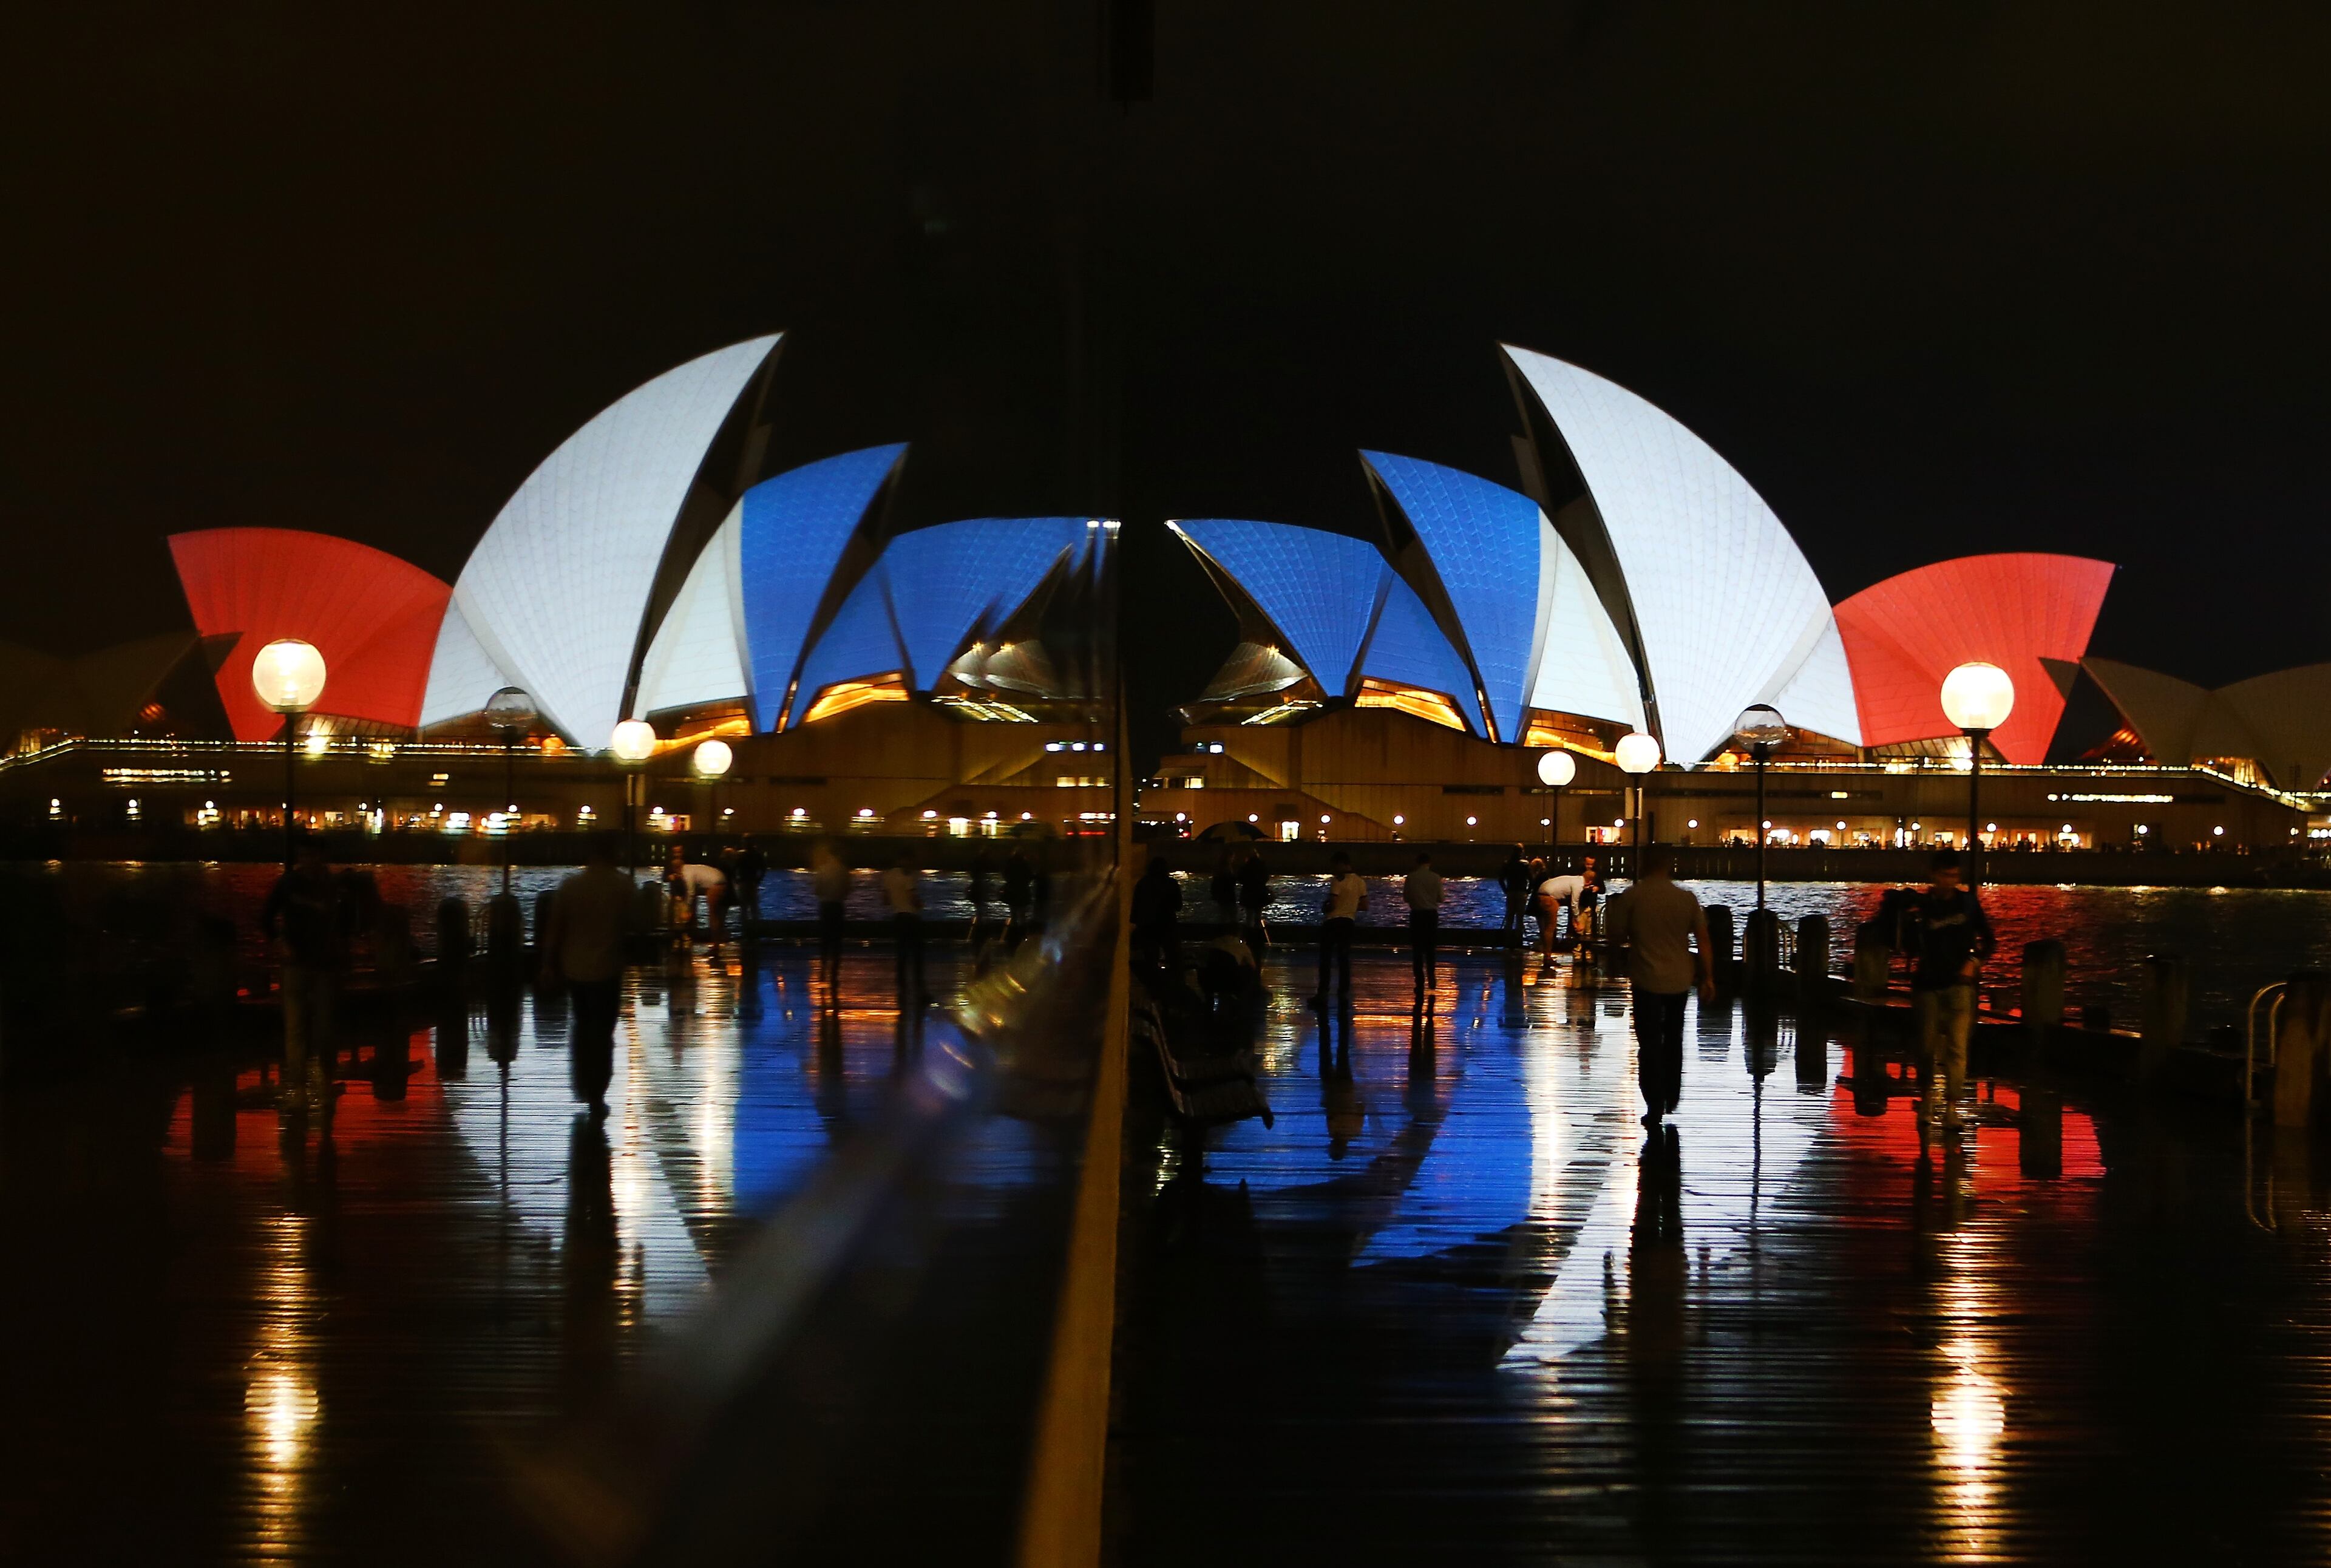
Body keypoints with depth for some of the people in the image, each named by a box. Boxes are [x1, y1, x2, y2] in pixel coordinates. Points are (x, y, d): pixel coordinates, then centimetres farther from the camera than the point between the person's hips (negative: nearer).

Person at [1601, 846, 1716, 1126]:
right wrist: (1708, 978, 4)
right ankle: (1671, 1099, 30)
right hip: (1679, 980, 3)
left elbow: (1614, 937, -6)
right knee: (1673, 1040, 22)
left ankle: (1655, 1108, -1)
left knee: (1650, 1044, 2)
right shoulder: (1687, 898, -3)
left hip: (1647, 980, -3)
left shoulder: (1632, 897, -10)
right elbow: (1703, 940, -2)